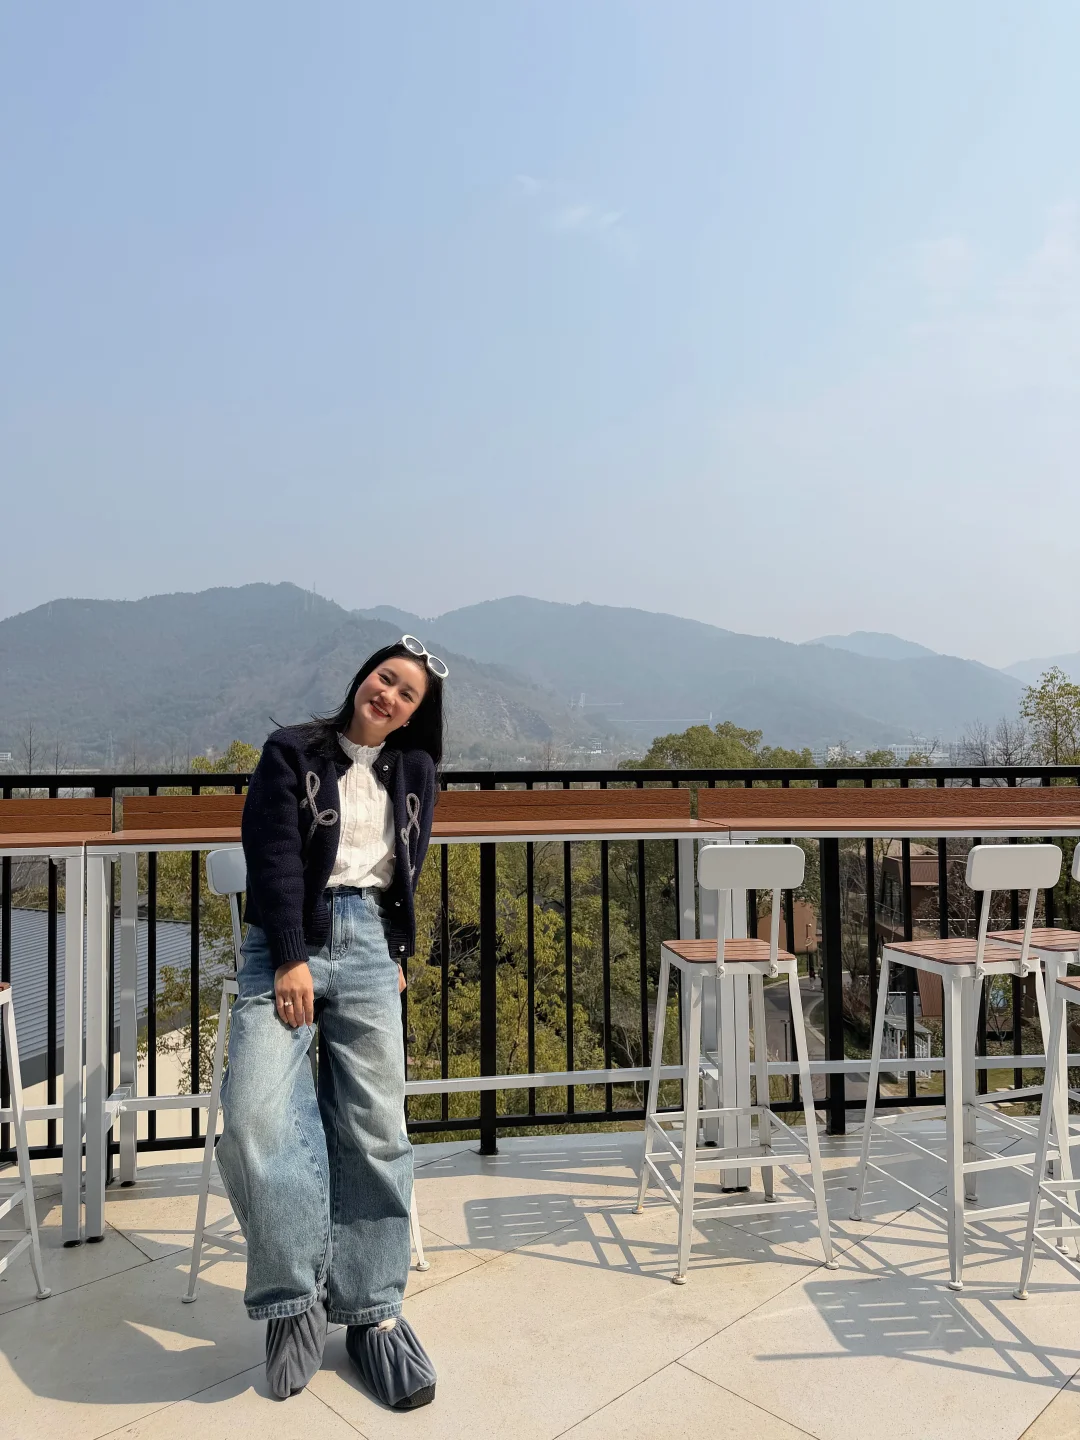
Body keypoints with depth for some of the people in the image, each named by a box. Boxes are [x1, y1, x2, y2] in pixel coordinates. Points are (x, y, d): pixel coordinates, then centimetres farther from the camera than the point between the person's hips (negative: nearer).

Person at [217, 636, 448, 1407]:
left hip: (367, 944, 3)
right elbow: (275, 856, -6)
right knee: (257, 1113, -20)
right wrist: (291, 959, -13)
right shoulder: (292, 752, 3)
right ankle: (296, 1299, -3)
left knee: (375, 1126, -2)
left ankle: (372, 1308, 10)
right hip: (287, 943, -2)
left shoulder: (415, 772, 13)